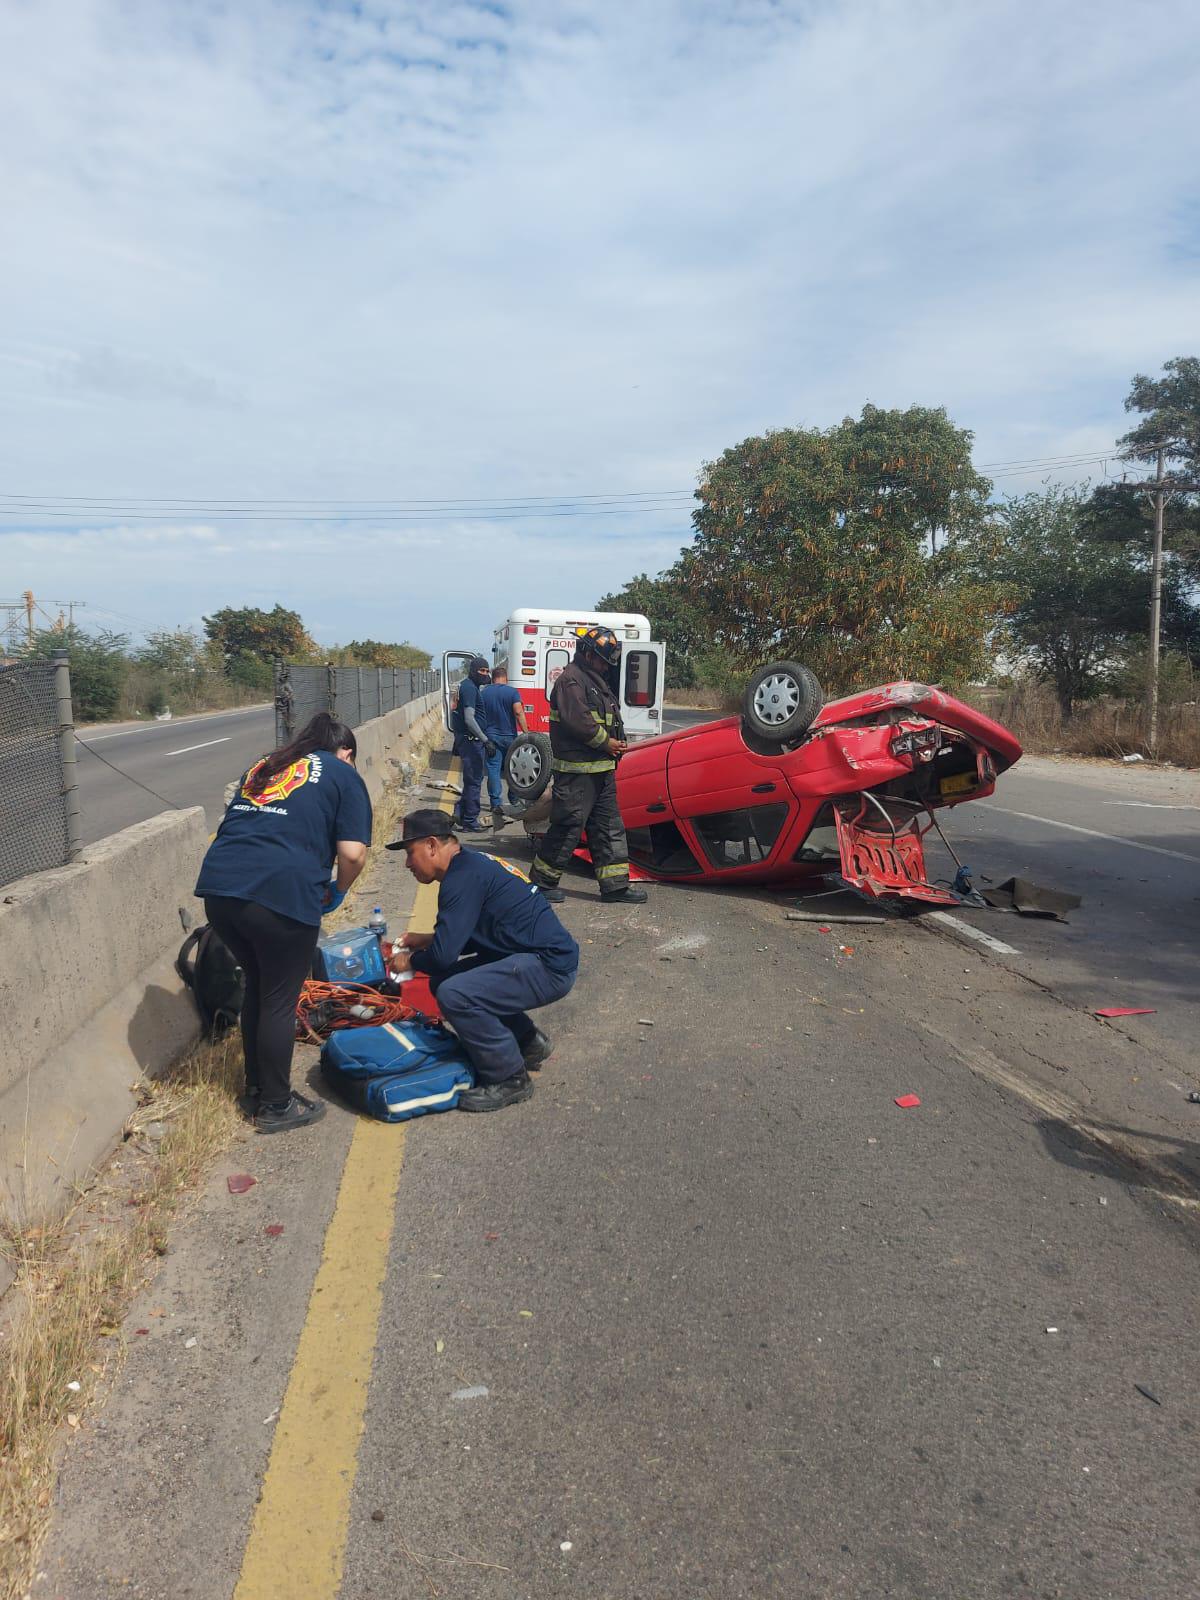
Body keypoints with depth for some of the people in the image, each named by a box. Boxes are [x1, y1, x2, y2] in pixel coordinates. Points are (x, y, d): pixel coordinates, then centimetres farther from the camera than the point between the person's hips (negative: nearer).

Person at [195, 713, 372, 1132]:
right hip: (282, 893, -6)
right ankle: (275, 1107, 23)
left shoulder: (262, 767, 27)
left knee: (257, 987, 24)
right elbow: (352, 853, -2)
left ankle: (255, 1091, 37)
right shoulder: (343, 775, 10)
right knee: (279, 1000, 10)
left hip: (218, 883, 6)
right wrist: (337, 892, 17)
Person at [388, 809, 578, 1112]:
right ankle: (527, 1040, 22)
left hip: (550, 966, -11)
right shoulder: (470, 864, 14)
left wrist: (410, 961, 0)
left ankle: (509, 1079, -6)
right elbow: (467, 935, 26)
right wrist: (425, 940, 17)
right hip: (539, 958, 11)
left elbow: (444, 954, -20)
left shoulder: (464, 877, -17)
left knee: (453, 995, -24)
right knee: (443, 981, 11)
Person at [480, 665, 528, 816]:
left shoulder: (483, 692, 3)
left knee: (493, 769, 1)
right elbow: (519, 713, -14)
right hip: (509, 736, -1)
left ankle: (495, 803, -3)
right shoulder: (512, 692, -6)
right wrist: (526, 732, -11)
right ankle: (514, 800, 21)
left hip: (490, 736, 1)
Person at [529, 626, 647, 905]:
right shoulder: (571, 679, -11)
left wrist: (617, 742, 4)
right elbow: (577, 721, -22)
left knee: (609, 826, 9)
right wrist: (606, 742, -14)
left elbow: (610, 719, 24)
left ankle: (615, 885, 14)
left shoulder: (598, 682, 21)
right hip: (577, 770, -10)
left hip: (601, 768, 10)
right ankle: (541, 881, 8)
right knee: (568, 826, -5)